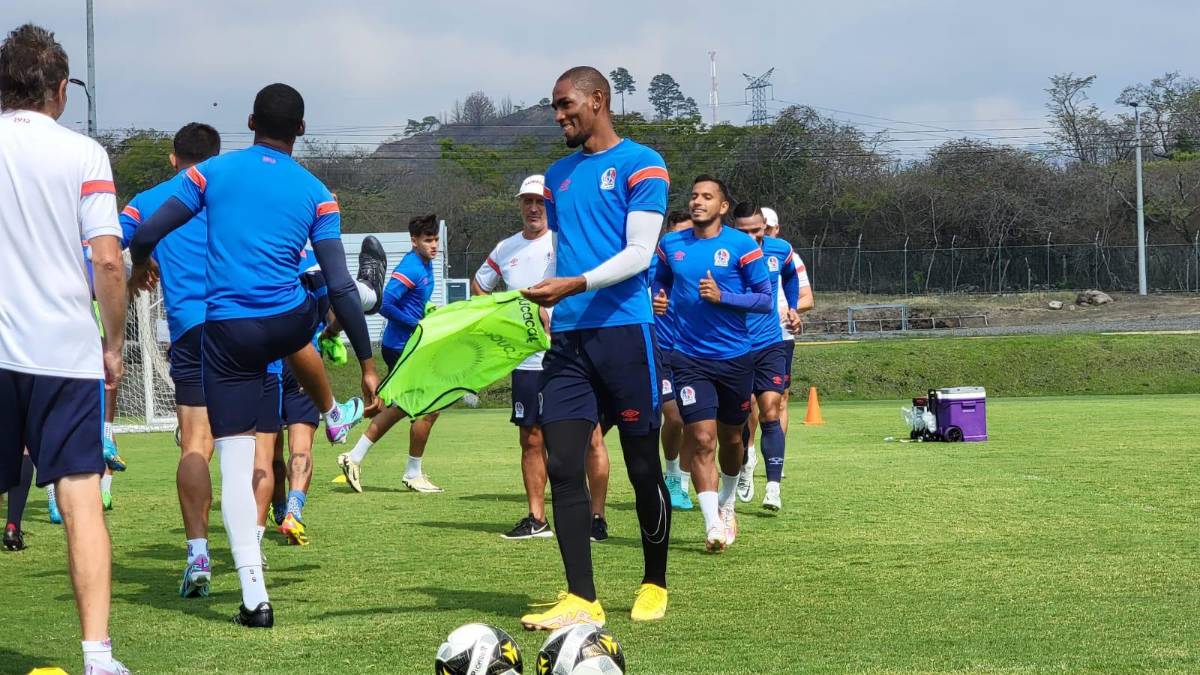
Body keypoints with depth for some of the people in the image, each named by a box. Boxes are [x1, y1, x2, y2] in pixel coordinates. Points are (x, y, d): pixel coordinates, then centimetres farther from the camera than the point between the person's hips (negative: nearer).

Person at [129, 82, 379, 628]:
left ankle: (254, 597, -5)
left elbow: (146, 234, -2)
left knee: (236, 466, 0)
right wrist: (367, 364, 3)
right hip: (285, 323, 2)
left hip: (225, 332, -1)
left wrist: (140, 265, 23)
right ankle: (334, 416, 64)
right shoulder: (315, 193, 2)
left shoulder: (213, 172, 1)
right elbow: (340, 288, -3)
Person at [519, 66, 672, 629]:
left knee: (642, 467, 3)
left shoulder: (640, 164, -2)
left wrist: (575, 285, -22)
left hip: (624, 330, -6)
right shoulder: (559, 175, 19)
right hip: (567, 337, 6)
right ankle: (581, 601, -5)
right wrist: (534, 294, 6)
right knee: (562, 466, -5)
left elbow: (639, 253, -10)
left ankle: (654, 586, 20)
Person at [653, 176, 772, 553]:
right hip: (689, 358, 0)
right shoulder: (670, 245, 5)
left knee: (731, 438, 14)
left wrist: (722, 297, -18)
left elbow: (765, 299, -5)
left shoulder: (742, 246, -5)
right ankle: (713, 525, -13)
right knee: (702, 439, -13)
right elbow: (659, 282, 23)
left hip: (735, 357, 0)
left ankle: (726, 505, 40)